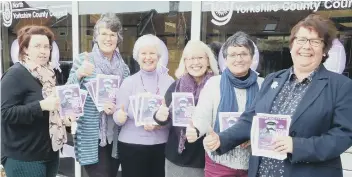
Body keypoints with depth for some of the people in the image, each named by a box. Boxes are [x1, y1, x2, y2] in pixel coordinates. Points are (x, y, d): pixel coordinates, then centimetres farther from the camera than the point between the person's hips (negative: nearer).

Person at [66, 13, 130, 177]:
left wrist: (116, 106, -7)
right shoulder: (83, 60, -5)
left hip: (116, 136, 5)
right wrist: (78, 74, -28)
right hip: (92, 137, -5)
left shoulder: (123, 66, 7)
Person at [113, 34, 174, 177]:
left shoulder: (169, 81, 1)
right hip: (132, 146, -1)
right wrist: (120, 116, -25)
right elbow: (118, 117, -3)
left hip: (162, 145, 1)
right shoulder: (128, 82, -1)